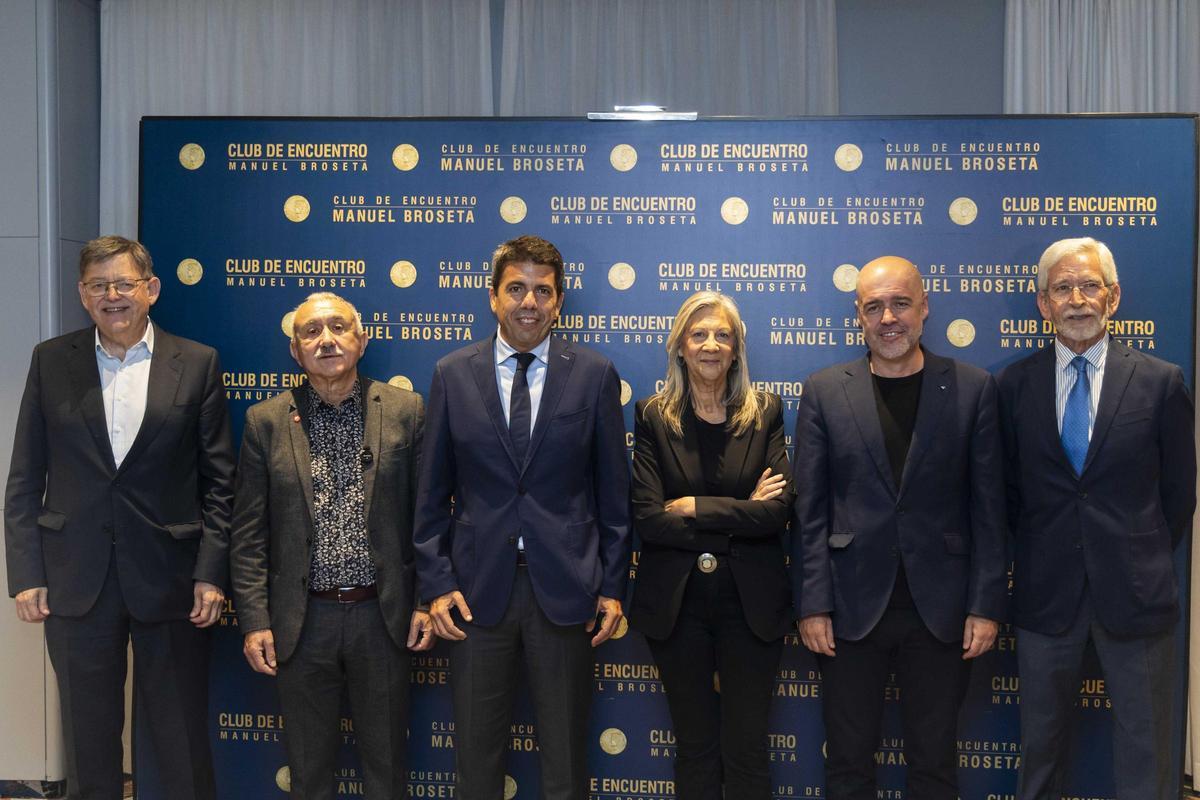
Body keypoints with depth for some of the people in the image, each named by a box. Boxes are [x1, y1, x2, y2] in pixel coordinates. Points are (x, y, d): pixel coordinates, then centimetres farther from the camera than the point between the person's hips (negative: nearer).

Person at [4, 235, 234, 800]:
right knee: (88, 741, 12)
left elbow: (218, 480, 1)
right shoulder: (51, 361, 5)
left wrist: (211, 573, -6)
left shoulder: (196, 364, 1)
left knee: (183, 747, 8)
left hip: (169, 582, -1)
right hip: (75, 582, 1)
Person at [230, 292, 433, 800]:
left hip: (383, 616, 0)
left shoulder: (405, 411, 0)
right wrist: (254, 621, -4)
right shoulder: (266, 421, 1)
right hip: (301, 621, 0)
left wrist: (427, 602, -2)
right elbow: (249, 534, 1)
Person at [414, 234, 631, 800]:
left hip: (564, 586, 0)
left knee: (565, 754, 12)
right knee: (476, 753, 12)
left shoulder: (594, 375, 0)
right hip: (478, 587, 1)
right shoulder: (452, 375, 2)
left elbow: (613, 490, 2)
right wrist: (436, 583, -2)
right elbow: (432, 492, 4)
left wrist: (613, 586, 0)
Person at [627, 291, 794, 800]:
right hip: (676, 601, 0)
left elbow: (779, 510, -11)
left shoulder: (765, 414, 2)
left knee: (747, 749, 8)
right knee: (694, 748, 12)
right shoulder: (653, 417, 0)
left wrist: (695, 508, -15)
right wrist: (739, 515, -13)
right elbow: (647, 519, -11)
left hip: (750, 602, 0)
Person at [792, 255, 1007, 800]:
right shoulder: (824, 392, 1)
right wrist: (811, 604, -5)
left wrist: (987, 605, -3)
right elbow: (809, 510, 0)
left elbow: (988, 507, 1)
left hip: (941, 608, 0)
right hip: (852, 608, 0)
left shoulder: (972, 388, 1)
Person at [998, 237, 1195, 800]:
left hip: (1134, 592, -1)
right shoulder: (1015, 384, 1)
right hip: (1045, 591, 1)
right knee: (1040, 749, 14)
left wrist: (1145, 561, 5)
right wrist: (1038, 554, 6)